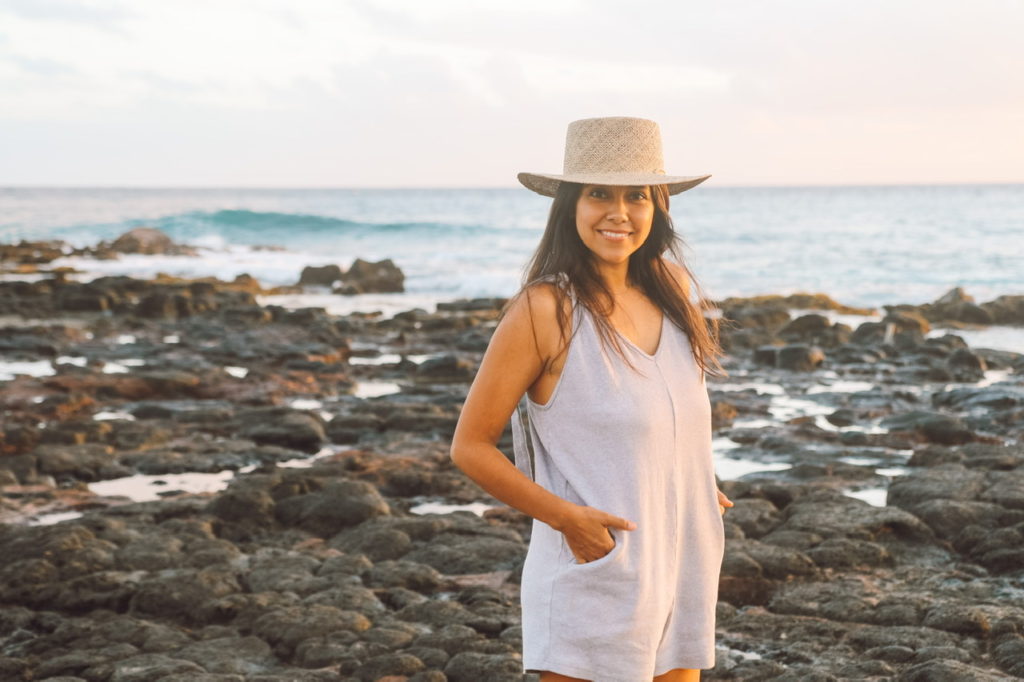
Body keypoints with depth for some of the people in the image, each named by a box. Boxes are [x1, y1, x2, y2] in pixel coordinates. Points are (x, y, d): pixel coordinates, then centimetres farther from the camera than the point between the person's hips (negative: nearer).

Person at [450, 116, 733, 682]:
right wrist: (567, 517, -18)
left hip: (682, 568, 6)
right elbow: (470, 447, -10)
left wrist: (697, 491, 9)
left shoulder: (675, 289, 5)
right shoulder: (545, 310, -13)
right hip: (594, 576, -6)